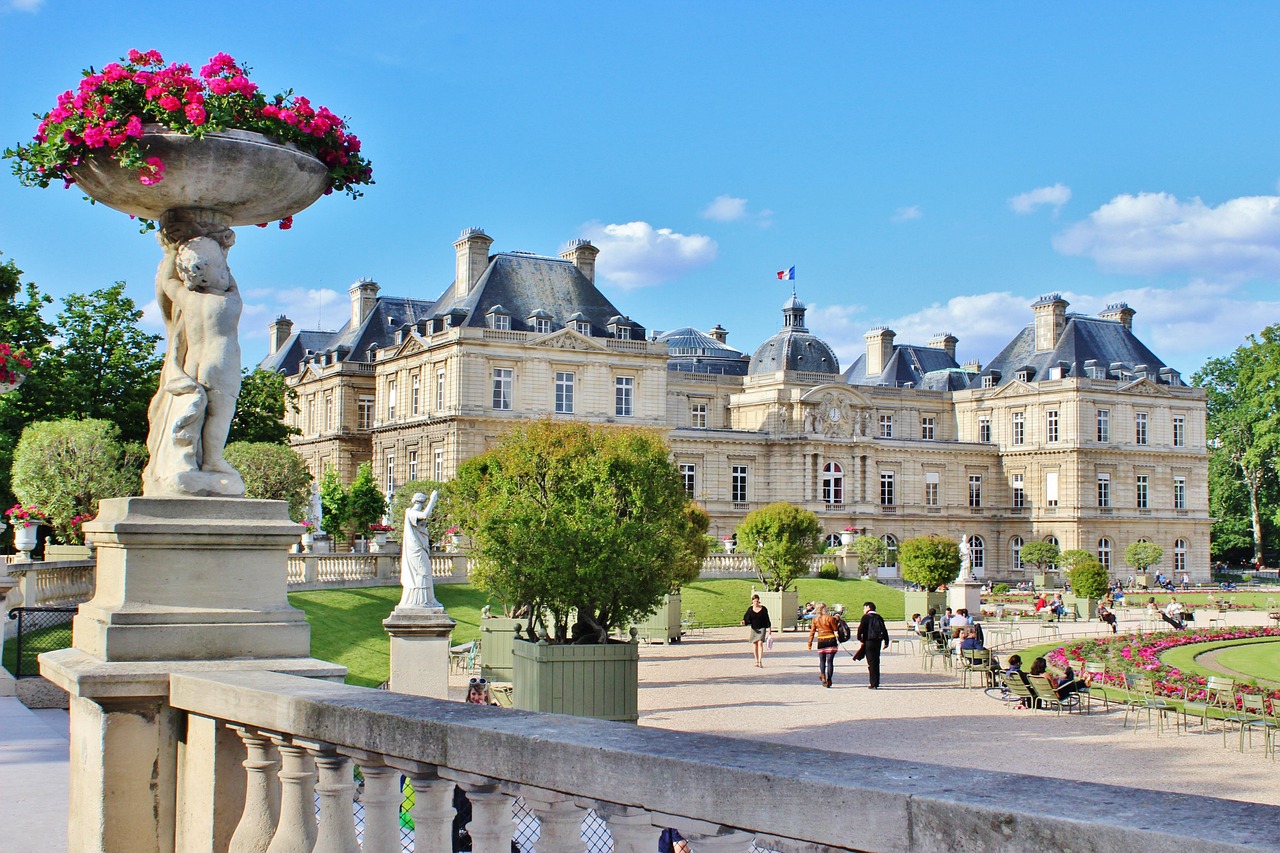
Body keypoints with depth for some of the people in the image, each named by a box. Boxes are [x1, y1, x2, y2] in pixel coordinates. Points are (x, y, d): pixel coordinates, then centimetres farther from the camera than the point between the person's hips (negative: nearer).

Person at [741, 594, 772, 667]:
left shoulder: (763, 609, -3)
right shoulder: (750, 609, 2)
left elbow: (767, 619, 1)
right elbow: (747, 618, 1)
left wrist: (769, 628, 0)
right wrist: (744, 622, -20)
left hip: (762, 628, -3)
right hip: (754, 629, 3)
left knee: (760, 643, -16)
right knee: (754, 644, 5)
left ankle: (760, 661, -19)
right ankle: (756, 661, 16)